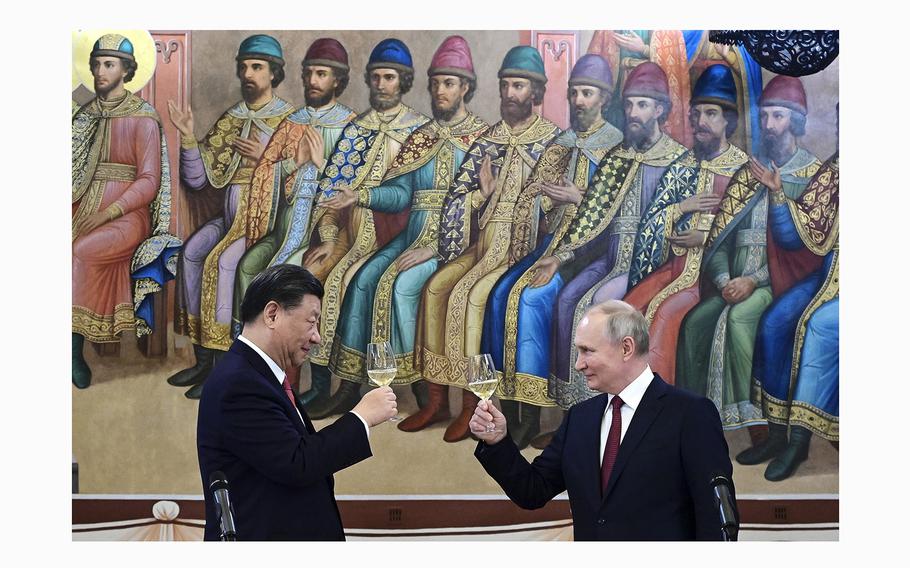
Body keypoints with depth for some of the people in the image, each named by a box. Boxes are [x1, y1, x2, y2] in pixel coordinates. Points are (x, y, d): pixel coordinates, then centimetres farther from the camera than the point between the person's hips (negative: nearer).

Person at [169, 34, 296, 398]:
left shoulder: (289, 119, 1)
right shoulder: (230, 120, 16)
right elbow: (198, 179, 12)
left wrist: (265, 157, -14)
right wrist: (188, 137, -1)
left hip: (268, 213, -6)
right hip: (231, 211, 6)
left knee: (223, 260, -27)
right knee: (192, 252, -18)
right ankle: (203, 360, -11)